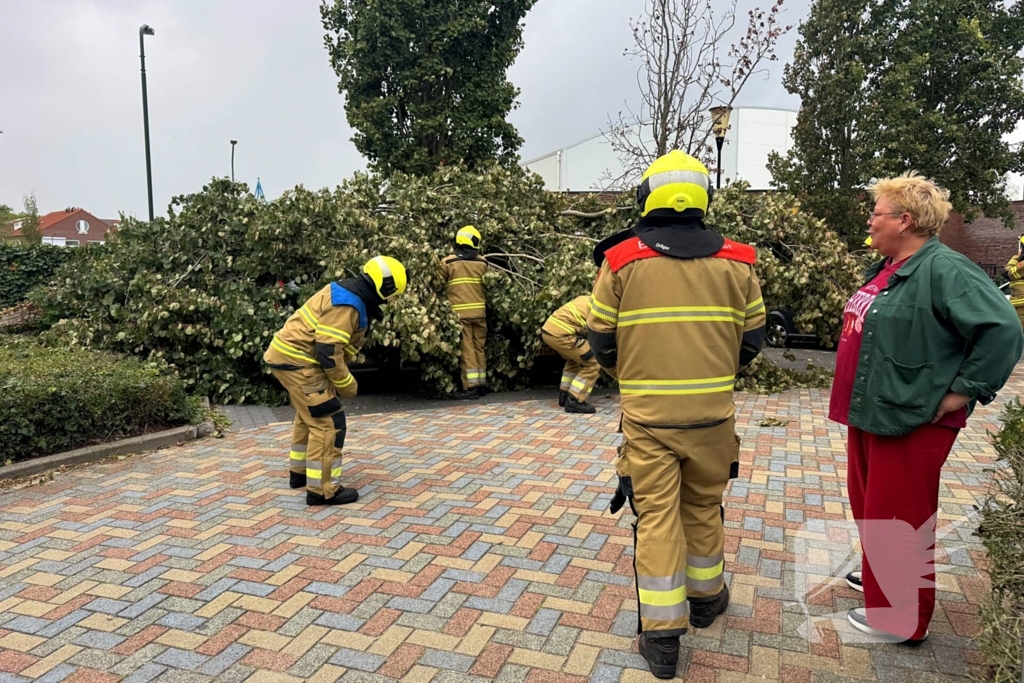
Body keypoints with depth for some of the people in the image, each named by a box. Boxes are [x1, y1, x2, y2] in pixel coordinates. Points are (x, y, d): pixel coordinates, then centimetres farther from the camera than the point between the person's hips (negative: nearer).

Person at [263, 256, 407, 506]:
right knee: (328, 422, -8)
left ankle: (299, 472, 40)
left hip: (290, 355, 11)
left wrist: (341, 379, 14)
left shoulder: (350, 296, 10)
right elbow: (328, 351, -27)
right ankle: (322, 490, -1)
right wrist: (346, 384, -14)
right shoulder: (346, 305, -23)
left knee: (309, 417, 25)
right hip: (297, 360, -11)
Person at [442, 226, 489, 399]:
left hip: (460, 311, -3)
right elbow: (486, 284, 13)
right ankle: (482, 384, 17)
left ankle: (471, 387, -3)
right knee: (479, 347, 12)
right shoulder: (482, 262, 4)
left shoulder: (448, 262, -3)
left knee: (466, 349, -1)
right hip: (479, 310, 3)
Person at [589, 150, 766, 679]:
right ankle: (706, 597, 40)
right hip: (712, 412, 2)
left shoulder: (621, 259, -6)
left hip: (647, 414, -2)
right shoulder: (736, 262, -1)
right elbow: (752, 339, 7)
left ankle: (662, 634, 12)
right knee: (704, 507, 20)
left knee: (656, 517, 7)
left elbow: (601, 340, 0)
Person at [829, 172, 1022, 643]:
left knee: (898, 520, 3)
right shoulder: (889, 268, 12)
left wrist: (963, 391, -21)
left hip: (911, 423, -10)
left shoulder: (944, 271, -18)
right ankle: (880, 578, 44)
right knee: (870, 507, 23)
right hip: (870, 414, 10)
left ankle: (900, 620, 19)